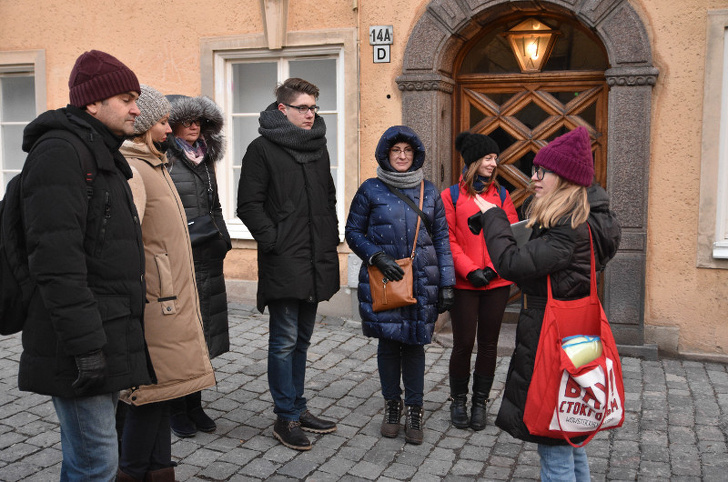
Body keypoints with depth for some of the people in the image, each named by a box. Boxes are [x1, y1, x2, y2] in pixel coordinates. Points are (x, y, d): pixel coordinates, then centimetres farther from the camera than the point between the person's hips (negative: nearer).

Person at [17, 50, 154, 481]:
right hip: (82, 347, -10)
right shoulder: (60, 151, -13)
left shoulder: (103, 156, 19)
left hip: (109, 341, 10)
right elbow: (56, 258, -23)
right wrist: (85, 343, -24)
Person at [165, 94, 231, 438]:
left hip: (206, 261, 7)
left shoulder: (204, 159, 16)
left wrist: (222, 242, 16)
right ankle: (176, 410, 14)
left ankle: (194, 406, 24)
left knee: (200, 334, 12)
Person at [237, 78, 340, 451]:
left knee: (301, 340, 15)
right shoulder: (263, 149, -6)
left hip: (315, 262, 7)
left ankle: (297, 408, 26)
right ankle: (286, 417, 10)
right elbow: (248, 204, -10)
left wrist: (331, 237, 13)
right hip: (283, 263, -7)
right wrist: (273, 241, -16)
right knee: (285, 341, -1)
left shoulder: (318, 147, 15)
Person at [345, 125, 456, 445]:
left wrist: (447, 283, 3)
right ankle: (392, 405, 24)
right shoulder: (371, 190, 2)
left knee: (414, 343, 3)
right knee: (388, 342, 5)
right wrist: (376, 256, -12)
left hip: (421, 281, 1)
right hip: (383, 280, -1)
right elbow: (353, 232, 5)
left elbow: (442, 238, 8)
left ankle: (414, 410, 17)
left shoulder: (429, 191, 8)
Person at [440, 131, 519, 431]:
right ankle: (458, 401, 22)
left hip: (497, 282, 3)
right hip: (464, 283, -2)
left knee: (488, 343, 8)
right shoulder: (451, 195, 1)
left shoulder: (501, 194, 9)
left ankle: (480, 402, 23)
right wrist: (470, 270, -13)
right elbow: (448, 240, -4)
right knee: (463, 343, 2)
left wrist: (495, 267, -8)